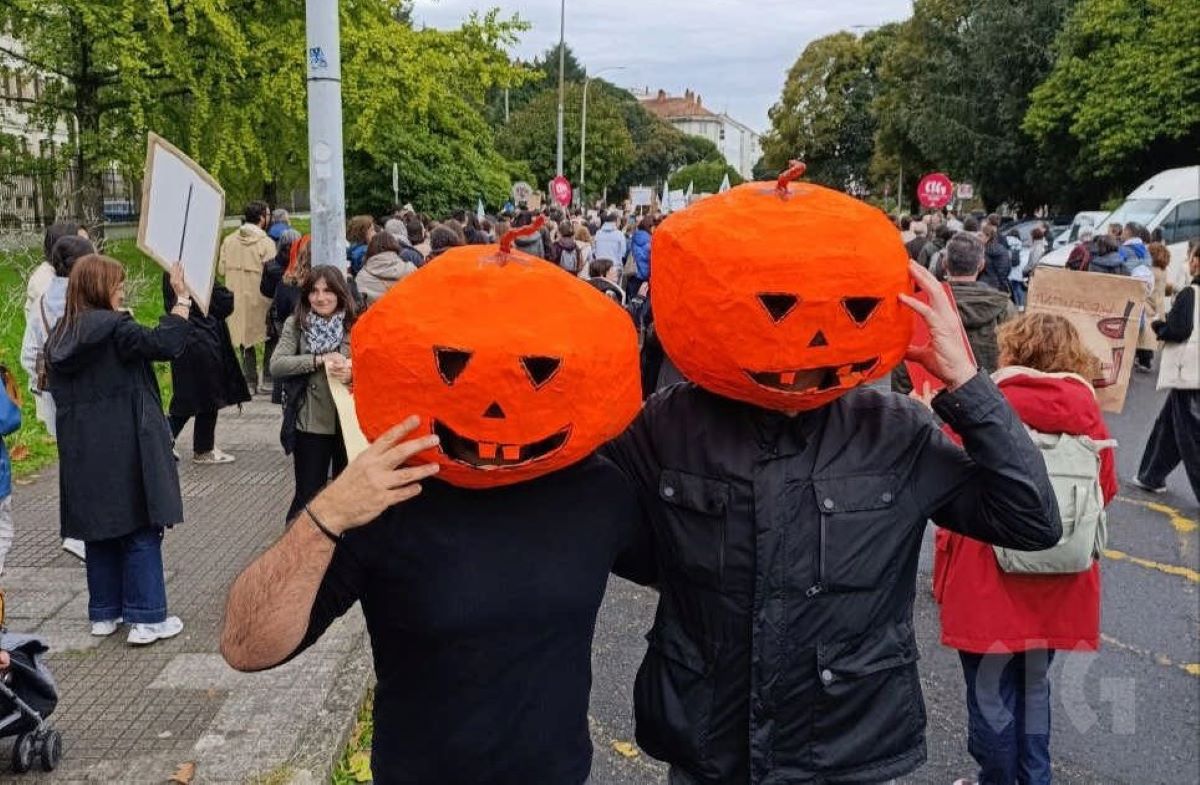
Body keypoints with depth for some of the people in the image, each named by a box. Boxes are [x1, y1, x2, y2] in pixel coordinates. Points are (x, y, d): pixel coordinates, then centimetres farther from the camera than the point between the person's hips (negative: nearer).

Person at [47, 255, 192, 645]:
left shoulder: (60, 338, 10)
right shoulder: (114, 327, -13)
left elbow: (61, 393, 15)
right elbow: (165, 344, -20)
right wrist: (182, 298, -14)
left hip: (83, 455, 7)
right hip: (126, 451, -7)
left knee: (100, 530, 15)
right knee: (141, 531, 0)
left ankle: (104, 613, 23)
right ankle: (147, 618, 2)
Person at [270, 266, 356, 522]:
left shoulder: (354, 326, 0)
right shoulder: (296, 324, 0)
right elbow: (276, 365, -11)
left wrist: (354, 373, -24)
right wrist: (319, 360, -20)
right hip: (311, 423, -1)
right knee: (308, 495, 7)